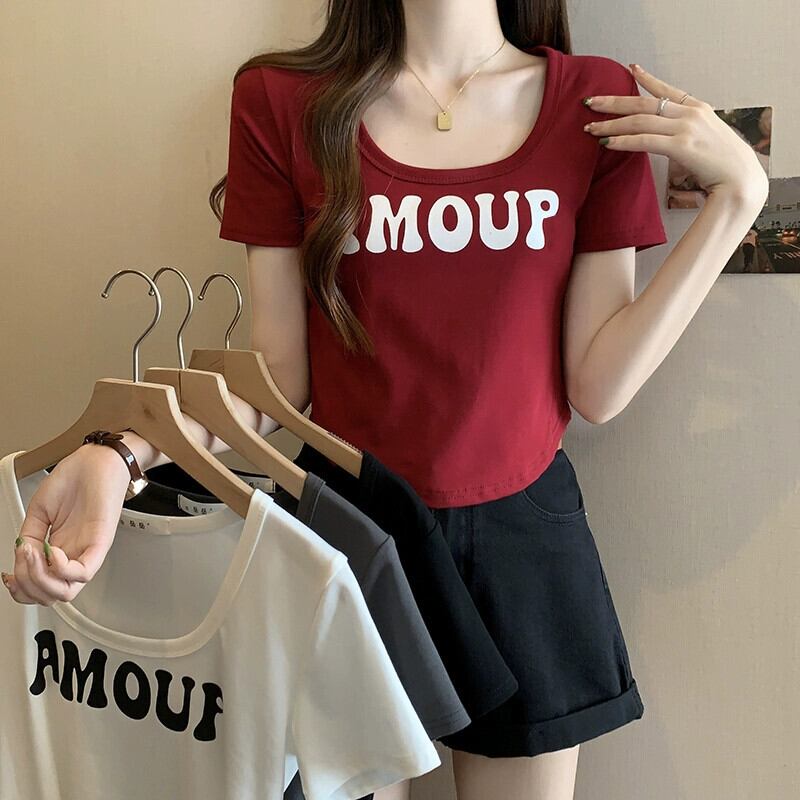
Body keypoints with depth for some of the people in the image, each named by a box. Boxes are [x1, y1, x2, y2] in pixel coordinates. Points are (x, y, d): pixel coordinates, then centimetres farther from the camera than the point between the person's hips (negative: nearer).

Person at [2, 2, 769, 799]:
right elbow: (279, 373, -5)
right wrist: (122, 456, -21)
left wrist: (737, 196, -12)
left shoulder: (600, 103, -3)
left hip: (523, 531, 1)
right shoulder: (280, 101, -5)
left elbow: (596, 388, -7)